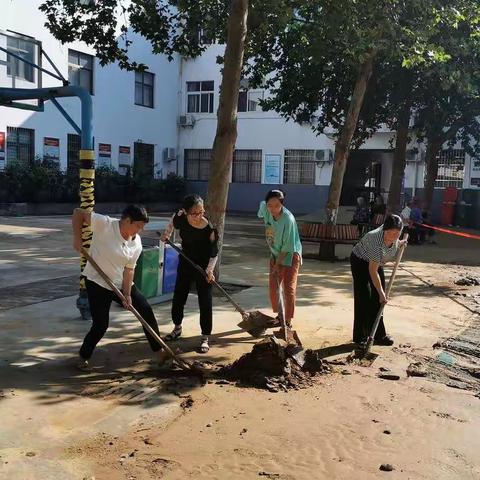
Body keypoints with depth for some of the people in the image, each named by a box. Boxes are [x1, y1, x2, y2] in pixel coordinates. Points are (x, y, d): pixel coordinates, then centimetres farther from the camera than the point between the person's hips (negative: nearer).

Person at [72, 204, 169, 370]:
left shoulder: (136, 243, -8)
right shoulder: (104, 224, -22)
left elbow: (129, 269, -7)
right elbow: (78, 213, -19)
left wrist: (127, 294, -15)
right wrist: (77, 239, -26)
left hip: (121, 283, 5)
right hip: (97, 283, -5)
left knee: (146, 311, 0)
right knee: (101, 325, -7)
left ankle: (159, 352, 11)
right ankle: (83, 357, 19)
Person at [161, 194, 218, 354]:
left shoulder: (209, 230, -28)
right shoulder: (181, 218, -18)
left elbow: (214, 253, -20)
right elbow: (173, 221, 8)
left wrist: (210, 269, -34)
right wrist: (167, 233, -3)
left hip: (203, 267, -4)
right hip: (185, 263, 4)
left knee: (205, 302, -4)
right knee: (178, 297, 14)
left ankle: (205, 338, 6)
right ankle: (177, 328, 37)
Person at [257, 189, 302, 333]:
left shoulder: (288, 219, -31)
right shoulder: (265, 209, -14)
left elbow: (288, 246, -26)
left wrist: (278, 265, -21)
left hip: (290, 255, -7)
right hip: (275, 253, 7)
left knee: (289, 289, -7)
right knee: (273, 287, 11)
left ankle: (288, 321, 1)